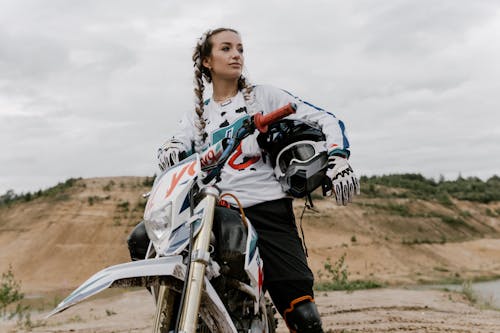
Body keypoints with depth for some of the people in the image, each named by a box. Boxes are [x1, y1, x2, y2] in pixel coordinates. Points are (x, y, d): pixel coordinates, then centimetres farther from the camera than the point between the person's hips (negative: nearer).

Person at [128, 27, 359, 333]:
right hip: (218, 209, 3)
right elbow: (182, 143, 1)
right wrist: (171, 149, -24)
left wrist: (338, 159, -14)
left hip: (268, 209, -3)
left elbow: (324, 120, 4)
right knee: (141, 240, -16)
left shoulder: (264, 95, 9)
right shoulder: (197, 115, 19)